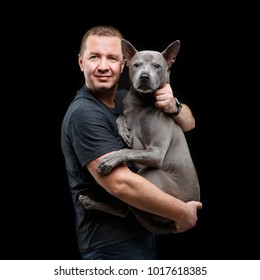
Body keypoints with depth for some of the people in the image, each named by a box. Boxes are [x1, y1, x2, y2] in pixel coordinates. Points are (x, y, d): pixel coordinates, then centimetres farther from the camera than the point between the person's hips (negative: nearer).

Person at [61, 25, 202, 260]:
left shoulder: (126, 99, 4)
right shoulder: (84, 114, -20)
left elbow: (188, 124, 7)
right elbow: (121, 183, -29)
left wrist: (173, 107, -16)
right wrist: (182, 213, -19)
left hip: (141, 230, 8)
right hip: (112, 245, -8)